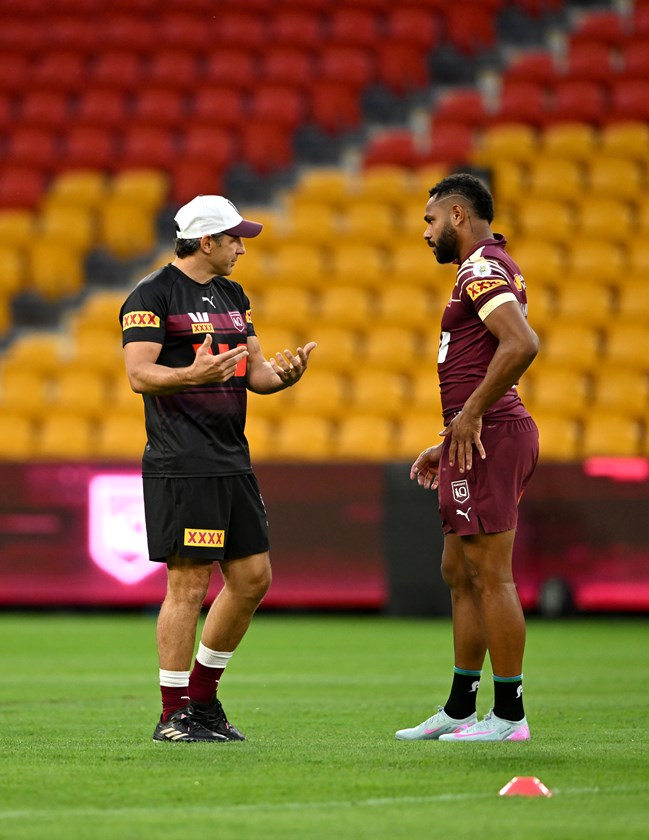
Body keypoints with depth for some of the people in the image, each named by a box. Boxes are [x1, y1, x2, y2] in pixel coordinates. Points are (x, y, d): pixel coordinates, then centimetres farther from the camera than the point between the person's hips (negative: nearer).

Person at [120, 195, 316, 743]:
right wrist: (192, 375, -32)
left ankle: (203, 697, 22)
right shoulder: (153, 296, -7)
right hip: (182, 466, -9)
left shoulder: (233, 296, 19)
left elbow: (255, 371, 19)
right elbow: (139, 373, -14)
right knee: (189, 583, -8)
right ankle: (174, 715, -2)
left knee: (253, 578, 9)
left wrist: (283, 374, -4)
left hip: (232, 461, 9)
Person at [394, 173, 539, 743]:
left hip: (489, 438, -11)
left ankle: (509, 715, -5)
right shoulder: (493, 269, 21)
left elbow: (522, 344, -27)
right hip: (483, 440, 11)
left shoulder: (482, 270, -12)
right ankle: (459, 711, 21)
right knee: (460, 573, 15)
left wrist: (471, 414, -21)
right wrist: (450, 444, 25)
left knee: (490, 576, -8)